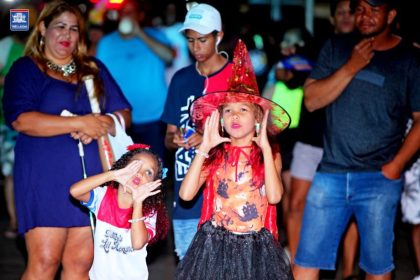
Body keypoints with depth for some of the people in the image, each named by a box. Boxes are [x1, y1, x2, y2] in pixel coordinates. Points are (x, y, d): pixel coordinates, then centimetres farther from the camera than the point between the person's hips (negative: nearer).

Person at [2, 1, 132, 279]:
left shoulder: (95, 69, 20)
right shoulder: (25, 69, 5)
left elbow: (124, 113, 15)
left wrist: (100, 127, -8)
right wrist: (79, 123, -15)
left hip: (92, 177, 4)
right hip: (45, 179, -4)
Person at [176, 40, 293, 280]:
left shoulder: (270, 154, 0)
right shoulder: (214, 154, 3)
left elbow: (274, 196, -18)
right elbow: (186, 194, -10)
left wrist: (265, 147, -14)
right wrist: (204, 148, -9)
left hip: (255, 247, -1)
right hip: (214, 245, 1)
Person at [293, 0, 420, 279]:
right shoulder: (336, 47, 8)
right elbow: (311, 100, 1)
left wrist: (397, 164, -9)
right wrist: (351, 67, -9)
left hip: (380, 179, -2)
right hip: (331, 173, 2)